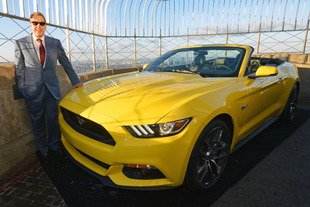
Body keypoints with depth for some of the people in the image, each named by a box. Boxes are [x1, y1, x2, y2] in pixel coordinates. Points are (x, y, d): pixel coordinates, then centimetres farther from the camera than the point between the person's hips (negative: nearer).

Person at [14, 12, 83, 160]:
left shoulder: (55, 43, 6)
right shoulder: (20, 43, 1)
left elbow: (66, 64, 9)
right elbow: (19, 69, 2)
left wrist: (75, 81, 5)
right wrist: (22, 90, -2)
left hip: (52, 89, 1)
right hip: (33, 91, -1)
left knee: (53, 120, 10)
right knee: (38, 123, 10)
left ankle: (54, 147, 29)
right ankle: (43, 150, 27)